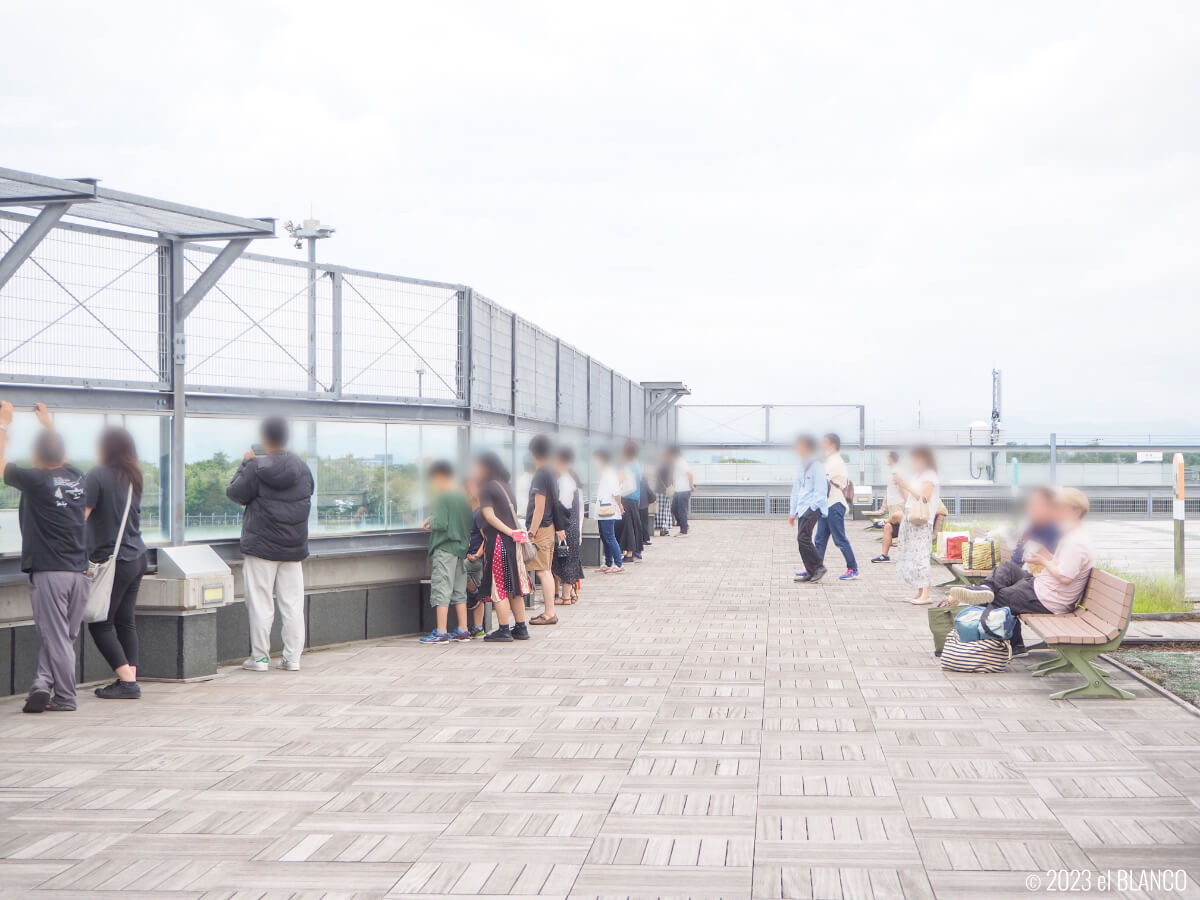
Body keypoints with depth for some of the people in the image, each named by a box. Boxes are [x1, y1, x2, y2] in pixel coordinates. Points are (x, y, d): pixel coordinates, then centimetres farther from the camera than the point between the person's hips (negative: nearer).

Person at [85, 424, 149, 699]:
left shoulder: (98, 476, -11)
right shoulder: (134, 477, 11)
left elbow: (81, 514, -14)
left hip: (113, 560, -7)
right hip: (137, 557, 7)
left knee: (101, 624, -1)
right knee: (126, 620, 10)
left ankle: (127, 681, -5)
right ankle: (130, 679, 7)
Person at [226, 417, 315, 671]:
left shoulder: (256, 468, -12)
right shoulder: (301, 467, 3)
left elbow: (234, 493, -3)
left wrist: (245, 463, 7)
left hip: (261, 546, -4)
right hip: (294, 547, 4)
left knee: (260, 603, 2)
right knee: (293, 603, 7)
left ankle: (259, 657, 5)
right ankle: (293, 658, 9)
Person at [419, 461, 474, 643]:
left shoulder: (442, 497, -12)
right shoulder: (463, 497, 11)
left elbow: (441, 524, -19)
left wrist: (430, 522, 2)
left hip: (444, 548, -8)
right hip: (461, 548, 8)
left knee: (441, 589, -5)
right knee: (459, 591, 13)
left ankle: (441, 633, -6)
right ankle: (463, 630, 14)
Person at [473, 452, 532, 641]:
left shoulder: (486, 488, -6)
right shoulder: (505, 485, 16)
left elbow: (490, 517, -15)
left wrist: (510, 533, -18)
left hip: (498, 541, -8)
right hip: (514, 542, 8)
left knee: (498, 587, -2)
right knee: (514, 587, 13)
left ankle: (504, 630, -2)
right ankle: (521, 628, 17)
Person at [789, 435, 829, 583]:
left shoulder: (817, 466, -7)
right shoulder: (802, 467, 19)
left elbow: (820, 491, -11)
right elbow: (796, 490, 23)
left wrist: (812, 507, -16)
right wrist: (792, 512, 22)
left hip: (812, 507, -8)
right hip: (802, 508, 8)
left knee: (803, 538, -16)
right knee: (803, 540, 5)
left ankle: (818, 566, -5)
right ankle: (811, 572, 9)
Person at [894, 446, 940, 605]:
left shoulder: (929, 476, -6)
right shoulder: (917, 476, 21)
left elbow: (924, 498, -17)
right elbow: (907, 498, 21)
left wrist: (907, 485, -17)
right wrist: (900, 485, 8)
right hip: (910, 519, 9)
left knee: (919, 556, -14)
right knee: (909, 556, 7)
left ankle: (925, 595, -16)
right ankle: (920, 591, 12)